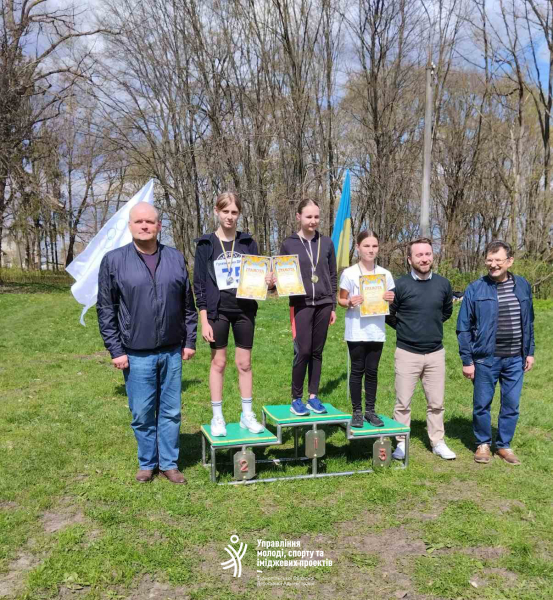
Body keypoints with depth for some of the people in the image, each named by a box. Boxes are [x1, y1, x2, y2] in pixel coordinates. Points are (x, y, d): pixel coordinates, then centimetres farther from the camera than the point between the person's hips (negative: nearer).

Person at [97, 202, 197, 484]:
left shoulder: (176, 259, 5)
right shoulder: (113, 261, -2)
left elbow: (188, 304, 10)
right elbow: (106, 310, -1)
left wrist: (190, 341, 7)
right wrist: (115, 350, -5)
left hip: (172, 352, 2)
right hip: (136, 355, -2)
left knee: (171, 412, 10)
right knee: (142, 414, 7)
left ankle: (169, 463, 25)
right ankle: (147, 463, 26)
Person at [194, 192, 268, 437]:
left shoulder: (248, 243, 4)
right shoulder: (206, 244, -3)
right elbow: (199, 285, -3)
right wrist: (204, 320, -9)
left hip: (244, 310, 2)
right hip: (217, 311, -2)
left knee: (244, 363, 8)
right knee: (218, 362, 6)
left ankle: (247, 414, 19)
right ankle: (217, 417, 17)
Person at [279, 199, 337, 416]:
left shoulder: (326, 243, 7)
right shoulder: (289, 244, 0)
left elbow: (333, 276, 11)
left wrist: (333, 306, 9)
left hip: (323, 304, 3)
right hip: (301, 304, -3)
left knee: (317, 352, 7)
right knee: (302, 352, -6)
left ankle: (313, 396, 17)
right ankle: (296, 399, 8)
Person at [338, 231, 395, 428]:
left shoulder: (385, 274, 5)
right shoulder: (349, 273, -4)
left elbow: (389, 300, 12)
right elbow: (341, 300, 1)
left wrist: (391, 299, -10)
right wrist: (349, 302, -21)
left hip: (376, 331, 3)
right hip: (356, 332, -3)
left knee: (372, 371, 9)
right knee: (357, 371, 5)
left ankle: (370, 410, 19)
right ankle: (357, 411, 14)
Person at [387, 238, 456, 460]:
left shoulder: (443, 284, 0)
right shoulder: (400, 285, -10)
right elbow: (389, 315, 2)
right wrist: (406, 329, 7)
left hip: (436, 353, 3)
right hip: (407, 353, -3)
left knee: (436, 403, 11)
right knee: (403, 403, 5)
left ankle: (438, 442, 25)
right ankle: (401, 443, 19)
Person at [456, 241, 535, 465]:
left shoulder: (522, 285, 3)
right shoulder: (475, 289, -8)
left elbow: (528, 323, 12)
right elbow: (464, 327, -5)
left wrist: (529, 352, 9)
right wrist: (466, 360, -7)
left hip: (515, 359, 3)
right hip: (485, 359, -3)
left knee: (511, 404, 10)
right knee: (482, 404, 8)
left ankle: (504, 445, 27)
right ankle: (483, 444, 26)